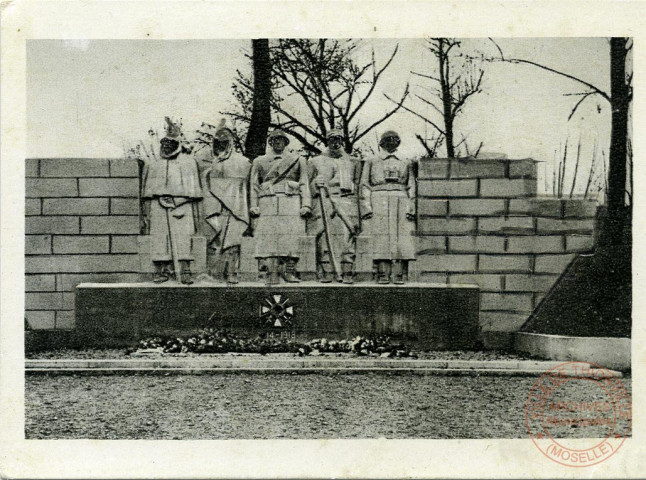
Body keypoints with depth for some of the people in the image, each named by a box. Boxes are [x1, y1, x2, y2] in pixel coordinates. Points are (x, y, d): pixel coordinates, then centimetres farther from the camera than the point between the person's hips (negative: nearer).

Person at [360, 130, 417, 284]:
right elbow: (364, 185, 9)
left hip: (401, 202, 1)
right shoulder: (372, 162, 15)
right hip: (379, 200, -1)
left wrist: (411, 207, 1)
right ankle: (382, 275, -8)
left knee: (402, 236, -8)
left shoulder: (406, 163, 20)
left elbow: (412, 186, 14)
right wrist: (367, 206, -4)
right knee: (380, 238, -9)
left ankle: (400, 275, -8)